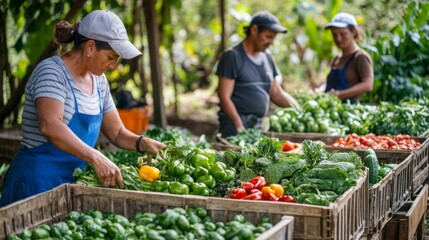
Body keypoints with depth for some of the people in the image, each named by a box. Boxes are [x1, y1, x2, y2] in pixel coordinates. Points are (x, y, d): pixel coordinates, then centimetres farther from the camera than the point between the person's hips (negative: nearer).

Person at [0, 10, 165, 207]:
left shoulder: (98, 80, 9)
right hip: (38, 181, -7)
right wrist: (97, 158, -36)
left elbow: (117, 133, 15)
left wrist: (144, 143, -5)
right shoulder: (52, 71, -13)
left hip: (73, 181, 7)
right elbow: (50, 126, -30)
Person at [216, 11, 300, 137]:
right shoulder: (232, 56, -6)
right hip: (235, 126, -6)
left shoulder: (267, 58, 14)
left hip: (259, 126, 6)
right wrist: (239, 126, -20)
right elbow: (224, 96, -11)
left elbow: (277, 94, 17)